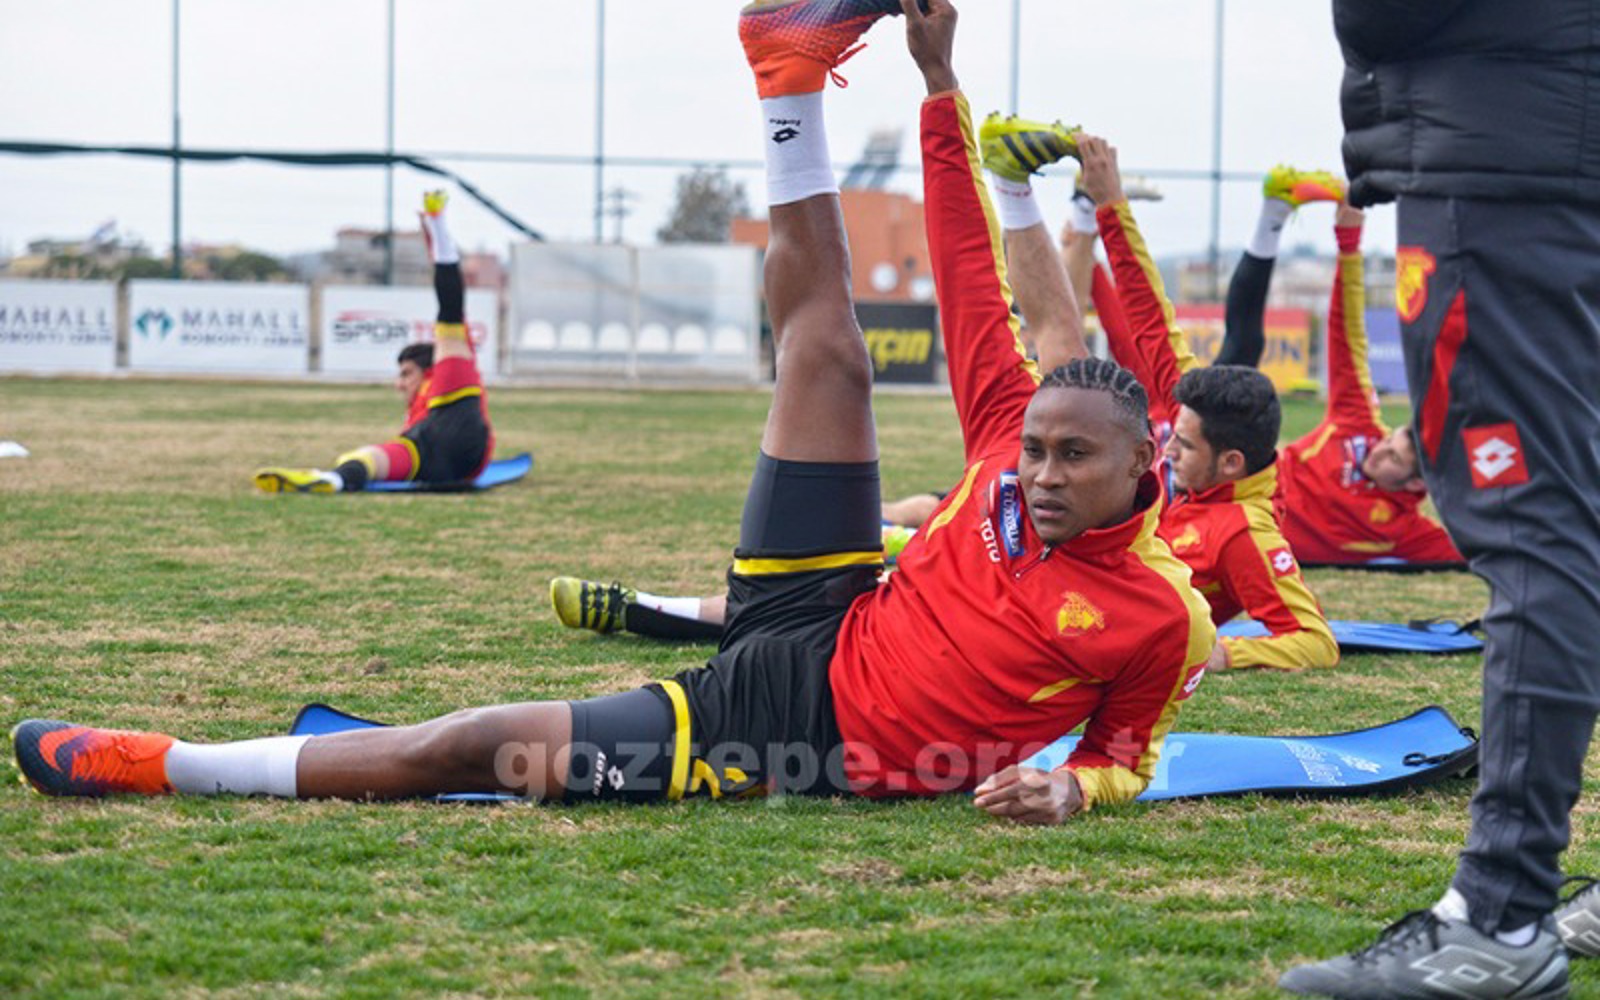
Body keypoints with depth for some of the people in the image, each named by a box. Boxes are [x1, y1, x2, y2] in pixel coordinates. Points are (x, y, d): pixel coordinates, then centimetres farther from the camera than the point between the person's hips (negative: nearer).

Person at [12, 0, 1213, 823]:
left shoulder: (1159, 616, -13)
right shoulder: (1010, 436, -2)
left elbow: (1125, 755, 0)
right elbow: (972, 284, -1)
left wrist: (1072, 788, -24)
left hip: (822, 751, -5)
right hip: (800, 642, 5)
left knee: (476, 747, -13)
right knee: (827, 355, -5)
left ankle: (162, 767, -7)